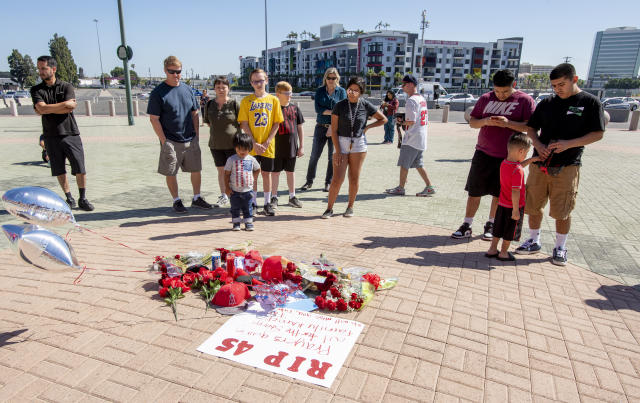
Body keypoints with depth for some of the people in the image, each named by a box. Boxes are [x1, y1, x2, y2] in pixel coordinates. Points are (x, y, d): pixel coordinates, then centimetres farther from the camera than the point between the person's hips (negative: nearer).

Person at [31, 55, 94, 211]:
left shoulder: (66, 87, 4)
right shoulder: (36, 90, 8)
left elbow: (68, 109, -10)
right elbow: (41, 108, -10)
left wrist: (47, 109, -7)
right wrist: (65, 104, -10)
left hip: (70, 134, -2)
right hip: (51, 136, 2)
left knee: (80, 169, -4)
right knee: (59, 170, 5)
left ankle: (82, 199, 7)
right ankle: (69, 198, 17)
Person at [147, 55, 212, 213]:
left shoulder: (187, 89, 7)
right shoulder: (158, 93, -7)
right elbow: (154, 119, -8)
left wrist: (196, 135, 6)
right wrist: (164, 141, -13)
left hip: (191, 140, 4)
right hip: (171, 141, -4)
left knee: (196, 170, 10)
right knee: (171, 173, 5)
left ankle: (197, 198, 26)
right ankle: (177, 201, 21)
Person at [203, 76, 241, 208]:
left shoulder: (234, 104, -9)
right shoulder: (209, 104, 3)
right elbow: (208, 122, 15)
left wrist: (234, 132, -5)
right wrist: (217, 132, 8)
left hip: (232, 144, -4)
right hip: (215, 144, 4)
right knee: (221, 170, 13)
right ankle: (223, 196, 27)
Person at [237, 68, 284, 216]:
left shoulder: (273, 100, 3)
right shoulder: (246, 101, 2)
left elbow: (276, 124, 1)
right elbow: (244, 124, -2)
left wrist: (266, 143, -8)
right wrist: (254, 143, -11)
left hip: (268, 146, 1)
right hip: (251, 146, 0)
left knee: (266, 173, 7)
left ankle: (267, 204, 16)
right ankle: (252, 203, 17)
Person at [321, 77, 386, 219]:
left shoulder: (366, 106, -1)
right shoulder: (339, 106, -4)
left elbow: (383, 119, 11)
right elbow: (333, 130, -5)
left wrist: (367, 127, 2)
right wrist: (338, 151, -11)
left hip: (359, 144, 1)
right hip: (341, 143, -1)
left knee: (354, 178, 5)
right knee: (337, 179, -5)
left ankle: (350, 207, 21)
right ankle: (329, 208, 7)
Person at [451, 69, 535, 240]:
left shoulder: (525, 100, -3)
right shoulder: (486, 98, 6)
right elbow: (472, 122, 8)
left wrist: (508, 123, -23)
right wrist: (485, 121, -14)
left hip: (507, 156, -2)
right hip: (483, 153, 2)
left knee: (499, 194, 9)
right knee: (474, 191, 3)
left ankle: (490, 224, 26)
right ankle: (466, 226, 12)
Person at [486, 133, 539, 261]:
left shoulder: (504, 163, -2)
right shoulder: (518, 171, -27)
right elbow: (515, 192, -28)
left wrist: (531, 160, 24)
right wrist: (515, 210, -23)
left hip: (502, 204, 7)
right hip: (512, 207, -7)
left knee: (498, 229, 19)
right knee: (509, 231, 12)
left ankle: (492, 250, 29)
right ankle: (503, 253, 25)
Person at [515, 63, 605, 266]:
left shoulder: (590, 102, -1)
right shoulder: (547, 103, 9)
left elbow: (598, 133, -4)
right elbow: (531, 127, 15)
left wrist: (569, 144, -17)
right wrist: (538, 145, -5)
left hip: (567, 166, -4)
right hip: (539, 163, 4)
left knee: (562, 211, 2)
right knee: (533, 206, 9)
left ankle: (560, 247, 20)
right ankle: (534, 241, 26)